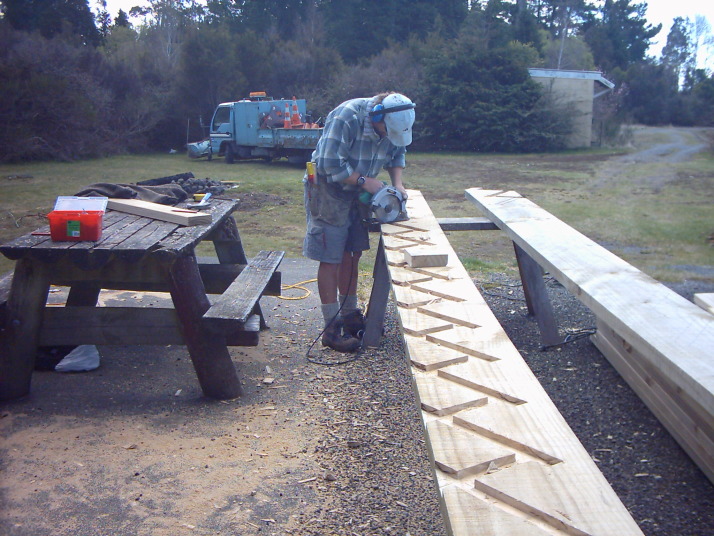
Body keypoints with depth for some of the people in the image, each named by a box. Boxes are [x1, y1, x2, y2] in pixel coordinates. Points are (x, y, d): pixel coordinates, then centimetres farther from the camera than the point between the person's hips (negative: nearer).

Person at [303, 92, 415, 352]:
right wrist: (365, 181, -24)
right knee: (331, 259, -5)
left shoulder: (393, 124, -6)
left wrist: (397, 182, -7)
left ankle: (349, 315, 27)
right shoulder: (346, 118, -28)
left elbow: (398, 153, 9)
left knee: (352, 254, 13)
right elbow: (331, 164, -29)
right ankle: (332, 328, 1)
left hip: (358, 193, 7)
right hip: (329, 191, -7)